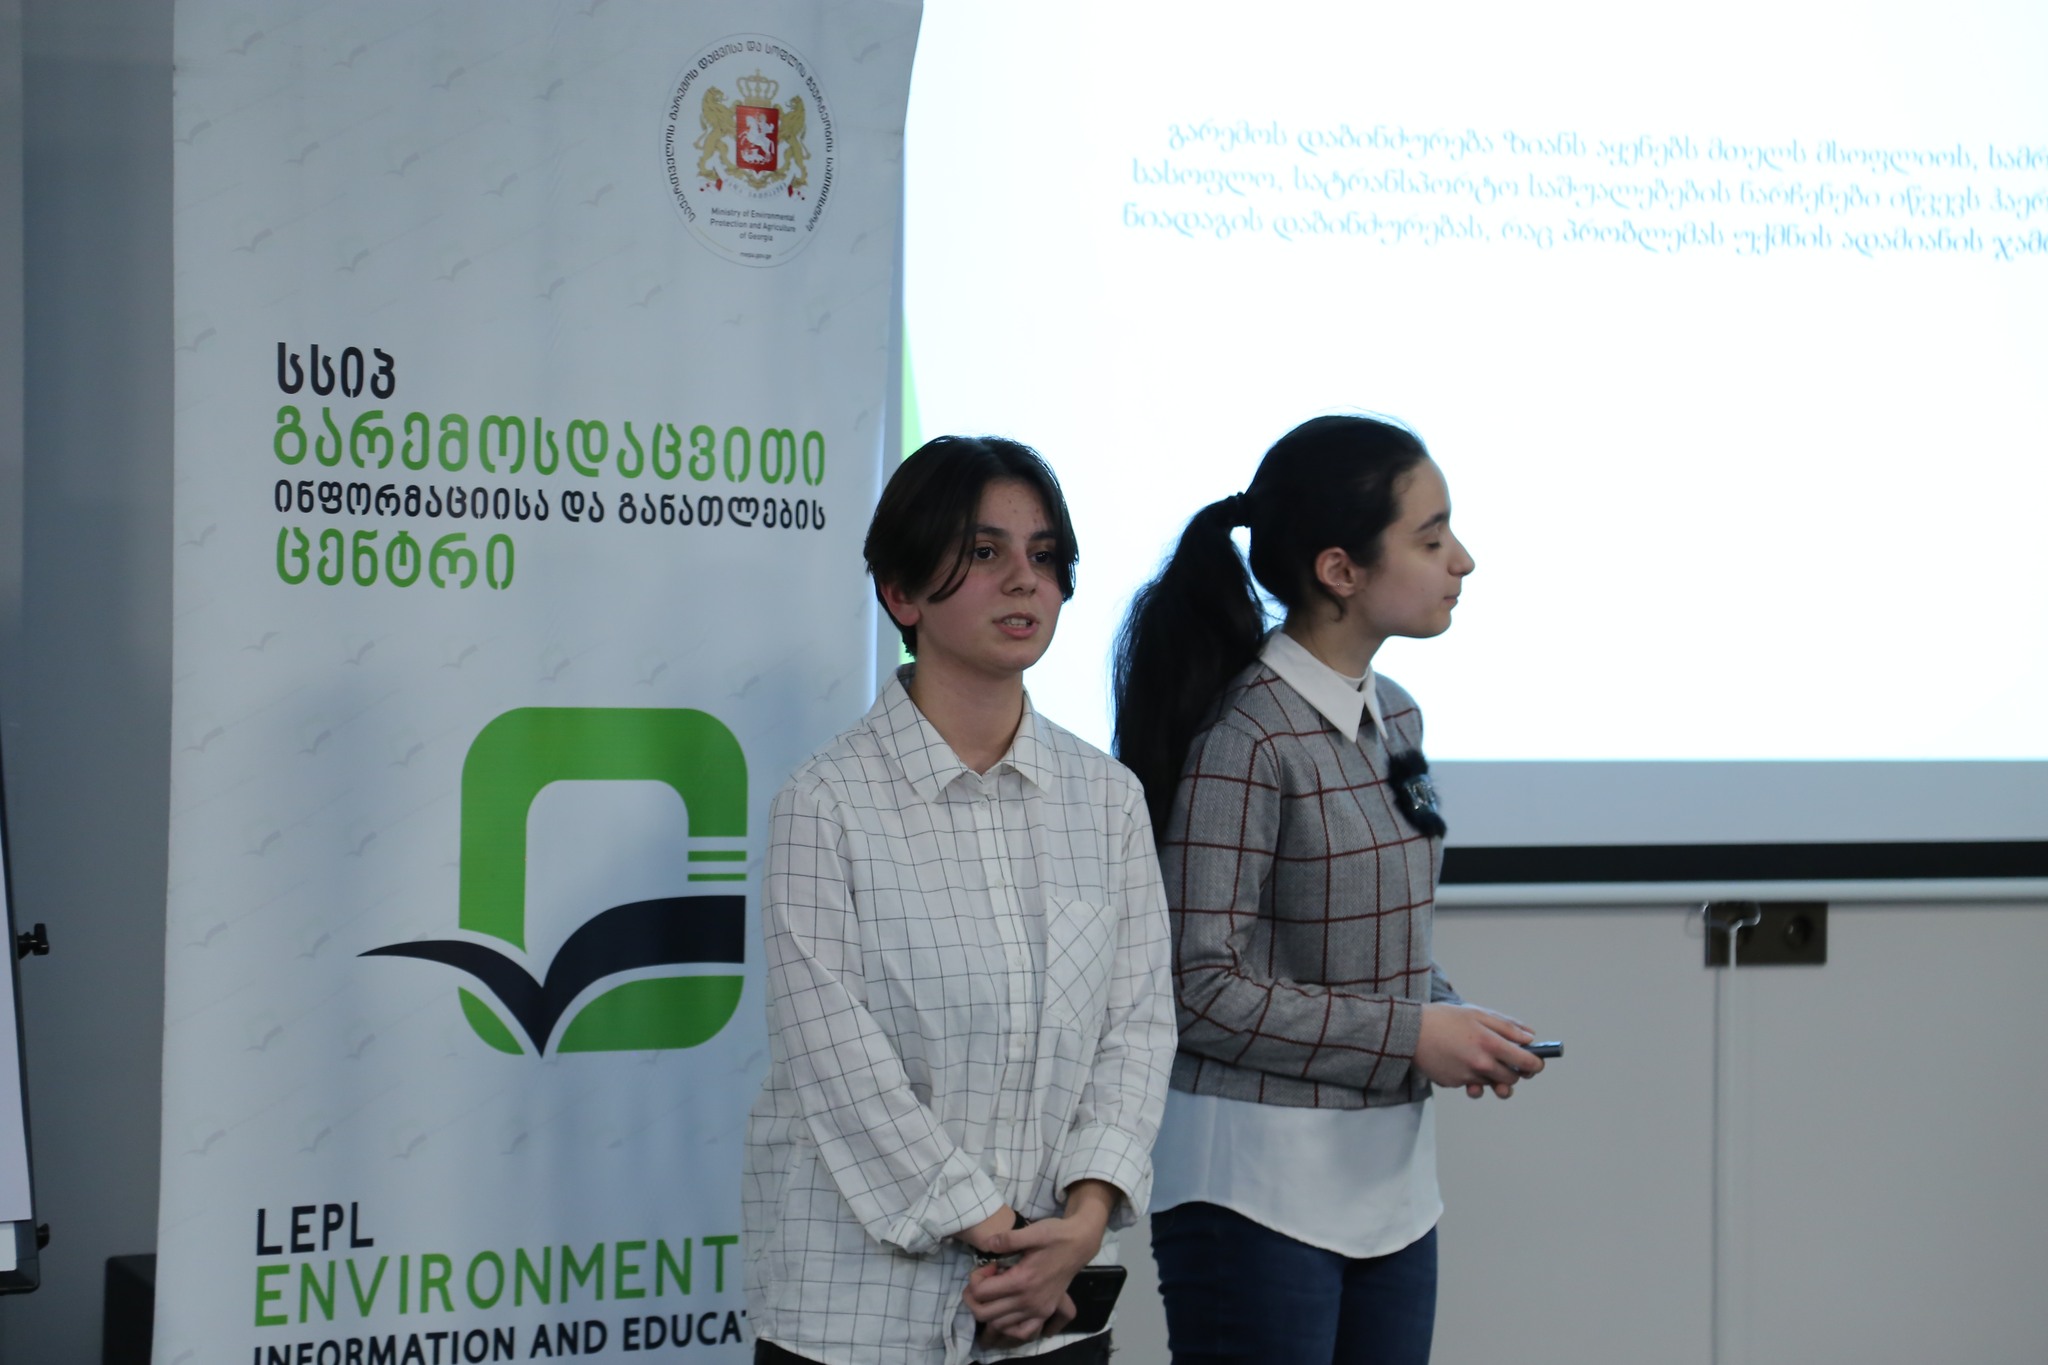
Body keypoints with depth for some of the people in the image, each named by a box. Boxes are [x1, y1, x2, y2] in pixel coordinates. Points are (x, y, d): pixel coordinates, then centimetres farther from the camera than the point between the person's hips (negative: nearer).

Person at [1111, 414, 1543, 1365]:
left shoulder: (1394, 720, 9)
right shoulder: (1244, 739, -17)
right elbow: (1200, 986, -19)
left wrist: (1449, 1018, 0)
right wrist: (1410, 1036, -16)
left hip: (1390, 1175, 8)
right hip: (1260, 1184, -8)